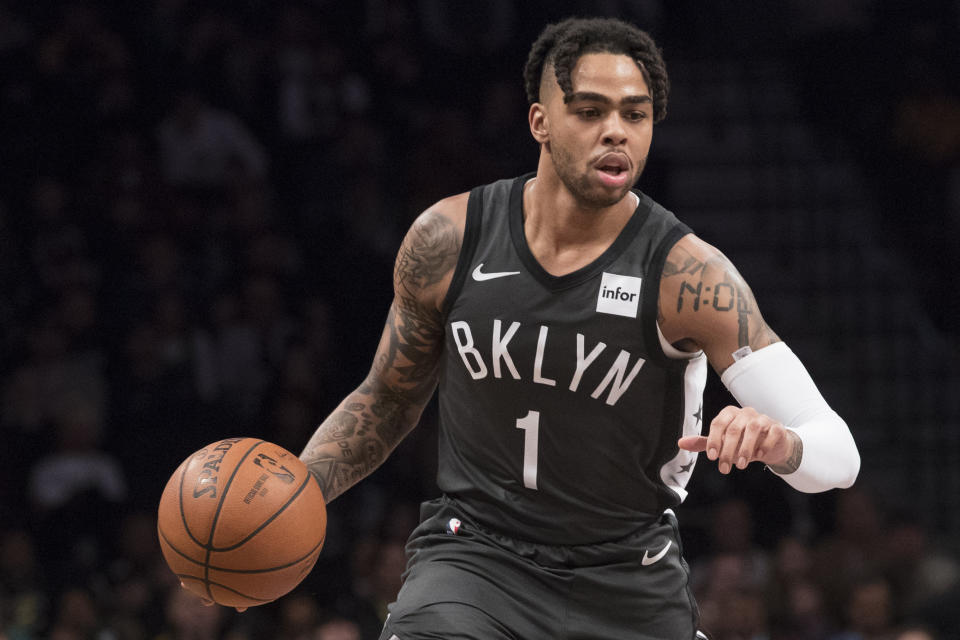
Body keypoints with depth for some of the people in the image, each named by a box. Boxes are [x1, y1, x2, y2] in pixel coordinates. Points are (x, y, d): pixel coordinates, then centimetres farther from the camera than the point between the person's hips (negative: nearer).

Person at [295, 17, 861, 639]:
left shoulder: (686, 272, -15)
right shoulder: (450, 239, -6)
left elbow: (837, 454, -18)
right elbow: (387, 401, 12)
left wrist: (777, 442, -41)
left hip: (629, 584, 0)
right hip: (476, 556, 0)